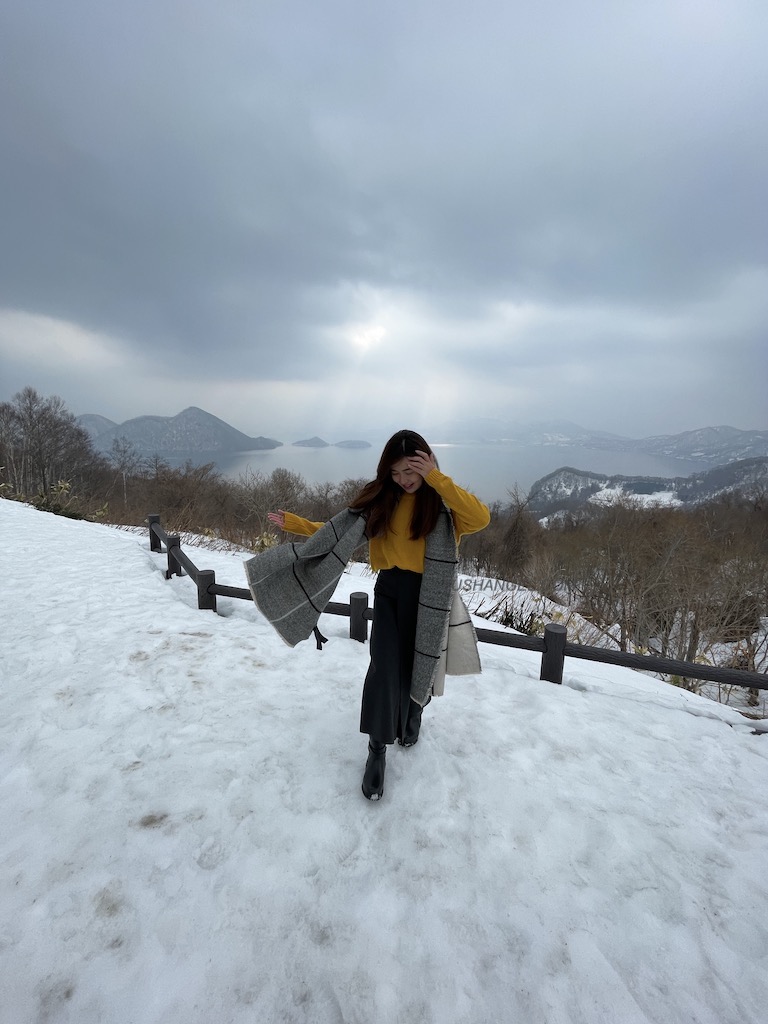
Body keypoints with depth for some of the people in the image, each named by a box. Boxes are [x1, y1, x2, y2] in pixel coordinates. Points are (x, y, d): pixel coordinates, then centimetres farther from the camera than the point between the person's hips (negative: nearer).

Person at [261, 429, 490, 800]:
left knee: (417, 664, 15)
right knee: (384, 666, -6)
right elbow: (339, 532, 8)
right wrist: (295, 523, 4)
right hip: (389, 590, 2)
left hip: (427, 595, -1)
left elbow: (481, 518, -30)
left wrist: (435, 478, -30)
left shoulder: (444, 499, -9)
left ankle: (413, 715, 48)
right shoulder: (381, 498, 0)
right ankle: (377, 750, 12)